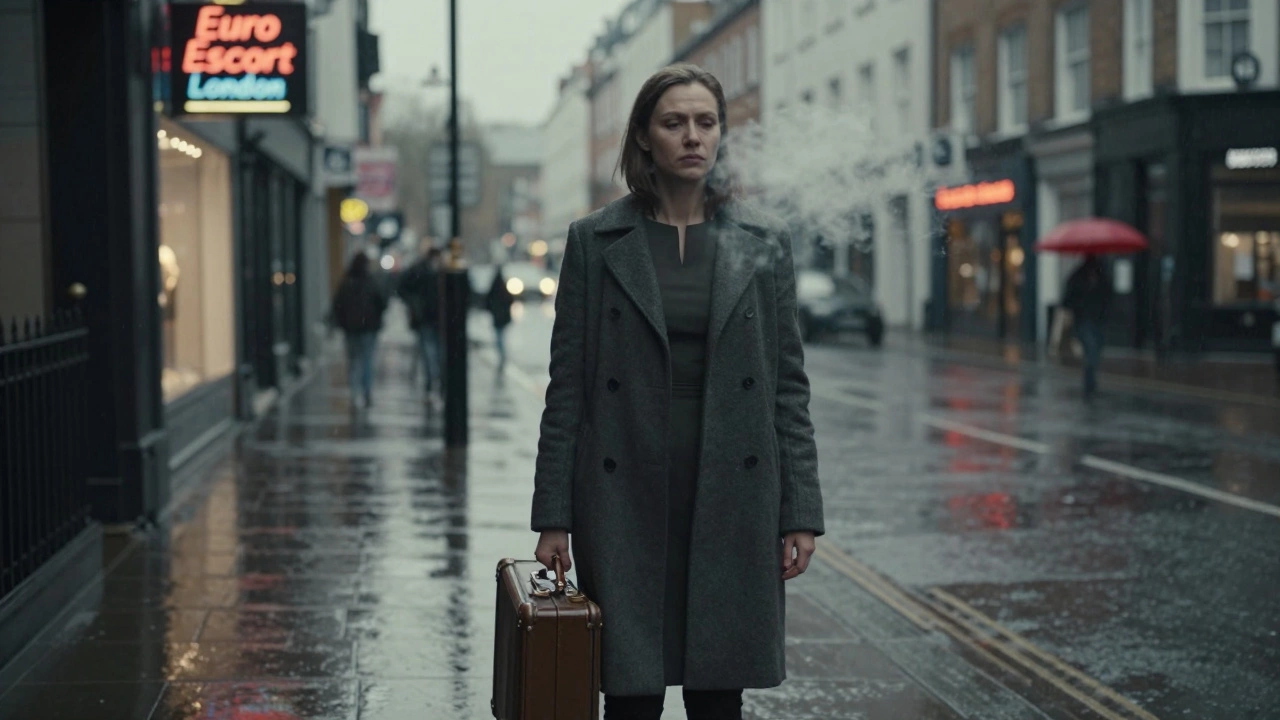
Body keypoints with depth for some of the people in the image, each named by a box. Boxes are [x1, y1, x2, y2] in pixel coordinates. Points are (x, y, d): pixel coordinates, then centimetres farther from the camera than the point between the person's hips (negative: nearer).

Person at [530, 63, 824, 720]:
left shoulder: (764, 242, 5)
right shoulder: (596, 240, 2)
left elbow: (789, 385, 5)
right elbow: (567, 387, 2)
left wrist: (800, 513, 0)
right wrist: (553, 516, -1)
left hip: (732, 498, 1)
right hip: (627, 497, -1)